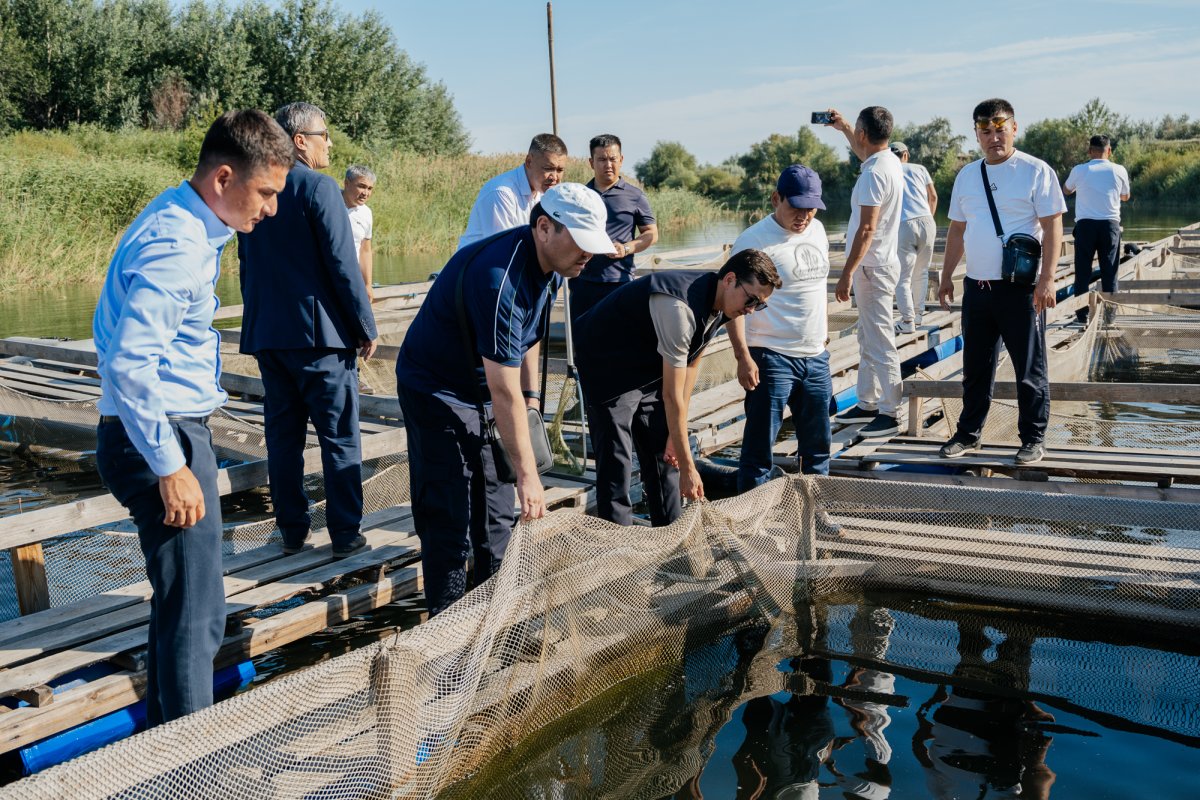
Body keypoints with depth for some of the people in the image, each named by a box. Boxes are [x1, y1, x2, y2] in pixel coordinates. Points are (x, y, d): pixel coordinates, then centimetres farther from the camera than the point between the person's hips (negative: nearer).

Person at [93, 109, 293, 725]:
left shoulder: (180, 223, 11)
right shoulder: (177, 246, -21)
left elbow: (126, 338, 20)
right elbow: (129, 365, -28)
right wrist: (172, 468, -24)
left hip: (166, 432, 11)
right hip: (163, 440, -11)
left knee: (179, 603, 21)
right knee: (195, 614, -3)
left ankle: (164, 735, 36)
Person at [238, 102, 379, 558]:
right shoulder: (318, 187, -11)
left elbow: (247, 265, 16)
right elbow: (343, 265, -14)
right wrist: (366, 327, -6)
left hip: (267, 335, 7)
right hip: (319, 333, -6)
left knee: (282, 435, 11)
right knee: (339, 438, 2)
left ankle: (292, 531, 17)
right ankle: (345, 536, 5)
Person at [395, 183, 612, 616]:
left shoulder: (551, 264, -6)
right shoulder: (499, 278, -34)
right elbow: (504, 391, -32)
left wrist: (532, 398, 6)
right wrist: (528, 474, -29)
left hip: (484, 394, 9)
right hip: (437, 391, -9)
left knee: (496, 513, 13)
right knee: (449, 518, -7)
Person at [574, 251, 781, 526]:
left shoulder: (719, 305, -8)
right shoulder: (680, 308, -36)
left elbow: (692, 363, 3)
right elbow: (672, 395, -32)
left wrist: (677, 433, 0)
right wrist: (688, 468, -27)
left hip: (647, 366, 9)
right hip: (605, 362, -9)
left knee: (664, 454, 10)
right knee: (616, 462, -13)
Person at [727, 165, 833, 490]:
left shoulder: (817, 230, 9)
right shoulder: (754, 240, -14)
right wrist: (743, 357, -22)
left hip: (815, 355, 7)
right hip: (771, 357, -7)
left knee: (817, 445, 17)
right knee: (759, 449, -3)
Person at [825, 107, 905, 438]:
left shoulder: (873, 174, -20)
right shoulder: (889, 160, 10)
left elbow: (867, 229, -24)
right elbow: (863, 152, 37)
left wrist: (847, 273, -23)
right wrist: (843, 127, 42)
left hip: (872, 267, -10)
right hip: (878, 264, 10)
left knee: (880, 342, -6)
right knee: (868, 339, 17)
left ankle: (889, 414, -2)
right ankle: (868, 403, 26)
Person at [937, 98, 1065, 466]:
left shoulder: (1036, 171, -5)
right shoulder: (967, 175, 11)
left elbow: (1052, 227, -9)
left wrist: (1047, 279, -17)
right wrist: (946, 277, 14)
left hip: (1021, 287, -5)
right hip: (976, 285, 5)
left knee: (1030, 369, 3)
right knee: (975, 367, 13)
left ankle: (1033, 439, 14)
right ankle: (969, 433, 25)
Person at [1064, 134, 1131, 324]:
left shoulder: (1079, 170, -1)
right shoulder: (1119, 170, 2)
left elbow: (1066, 190, 21)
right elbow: (1125, 196, 19)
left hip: (1085, 225, -1)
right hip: (1110, 224, 1)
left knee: (1082, 272, 3)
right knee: (1109, 272, 6)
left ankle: (1082, 314, 2)